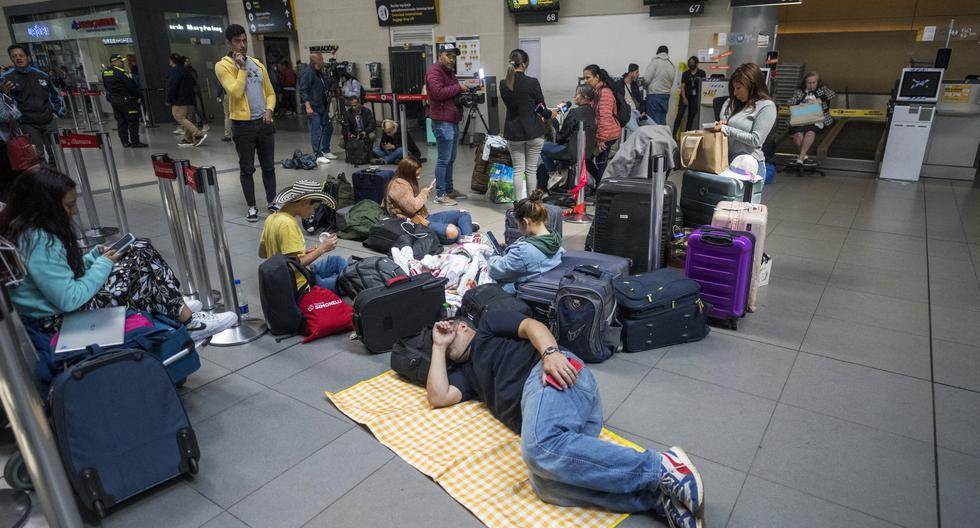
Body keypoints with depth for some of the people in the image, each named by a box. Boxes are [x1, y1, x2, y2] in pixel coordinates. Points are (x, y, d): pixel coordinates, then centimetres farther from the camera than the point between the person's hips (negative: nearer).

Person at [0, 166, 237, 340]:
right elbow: (69, 301, -27)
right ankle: (190, 323, -6)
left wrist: (96, 255, 0)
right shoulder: (39, 243, -26)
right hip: (61, 320, -10)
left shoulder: (34, 229, 4)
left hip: (69, 303, 10)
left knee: (141, 249, 3)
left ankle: (176, 307, 3)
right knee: (140, 266, -14)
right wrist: (103, 264, -15)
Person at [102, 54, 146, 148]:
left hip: (112, 99, 8)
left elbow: (106, 87, 15)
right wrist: (137, 96, -3)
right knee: (133, 121, -3)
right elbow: (132, 86, -16)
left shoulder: (105, 73, 10)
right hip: (126, 99, -8)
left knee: (121, 121, 12)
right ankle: (135, 142, -4)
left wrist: (112, 94, 21)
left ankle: (125, 142, 13)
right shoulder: (121, 72, -15)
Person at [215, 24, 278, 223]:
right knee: (247, 168, 3)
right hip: (243, 125, -4)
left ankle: (272, 202, 21)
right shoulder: (223, 66, -4)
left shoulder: (257, 63, 12)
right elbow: (235, 92, -18)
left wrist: (269, 110, -2)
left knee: (268, 166, 10)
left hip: (264, 122, 5)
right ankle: (251, 207, 11)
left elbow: (270, 93, 16)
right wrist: (242, 68, -15)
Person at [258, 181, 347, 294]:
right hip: (301, 286, -10)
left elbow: (262, 253, 12)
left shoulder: (272, 218, 1)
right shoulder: (287, 224, -25)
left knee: (336, 261, 20)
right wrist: (322, 249, -15)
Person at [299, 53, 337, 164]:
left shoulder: (319, 71, 14)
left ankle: (325, 151, 26)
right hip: (313, 108, -10)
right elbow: (303, 91, -18)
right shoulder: (307, 72, -14)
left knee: (328, 127, 15)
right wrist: (308, 106, -24)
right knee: (316, 131, -6)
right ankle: (318, 156, -1)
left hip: (322, 106, 10)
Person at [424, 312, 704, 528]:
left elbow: (531, 325, 8)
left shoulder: (489, 323, 24)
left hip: (549, 373, -5)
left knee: (540, 446, -37)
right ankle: (658, 495, -32)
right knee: (545, 484, -26)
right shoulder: (468, 372, 37)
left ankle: (660, 467, -30)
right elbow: (438, 397, 20)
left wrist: (550, 352, -14)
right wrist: (438, 346, 32)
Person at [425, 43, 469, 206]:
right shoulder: (434, 71, -9)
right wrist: (458, 87, -15)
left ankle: (449, 190, 23)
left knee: (451, 159, 14)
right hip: (442, 122, -10)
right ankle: (440, 194, -4)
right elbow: (438, 92, -24)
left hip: (453, 121, 10)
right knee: (444, 159, -8)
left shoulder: (450, 72, 22)